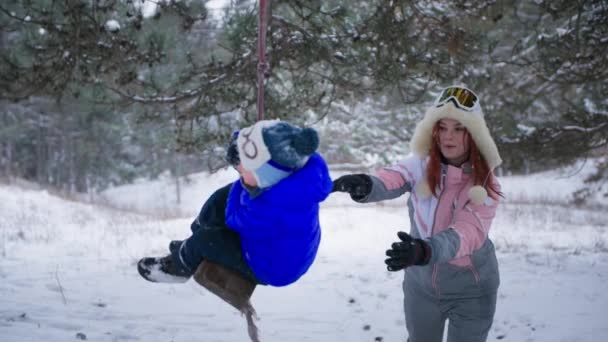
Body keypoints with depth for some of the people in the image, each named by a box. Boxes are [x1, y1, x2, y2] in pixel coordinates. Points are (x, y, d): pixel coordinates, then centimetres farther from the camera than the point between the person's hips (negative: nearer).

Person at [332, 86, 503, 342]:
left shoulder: (484, 185, -20)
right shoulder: (421, 166, -15)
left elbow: (467, 234, -36)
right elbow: (392, 179, -37)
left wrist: (425, 250, -57)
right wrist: (365, 185, -62)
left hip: (470, 291, -2)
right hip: (421, 284, 3)